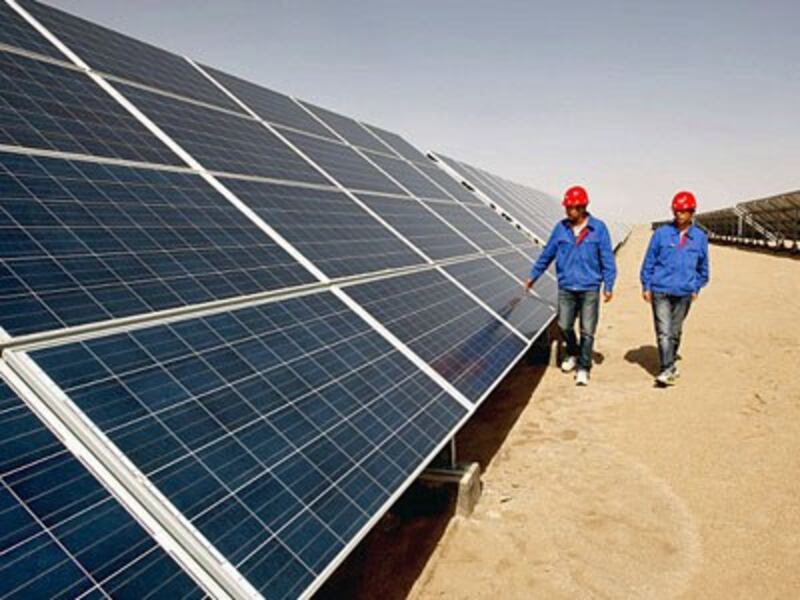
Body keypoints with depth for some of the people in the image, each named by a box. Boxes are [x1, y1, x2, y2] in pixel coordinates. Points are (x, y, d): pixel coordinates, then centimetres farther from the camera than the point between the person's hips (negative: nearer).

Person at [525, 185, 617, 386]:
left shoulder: (598, 228, -3)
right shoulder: (561, 228, 3)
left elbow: (607, 259, 0)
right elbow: (547, 253, 13)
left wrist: (608, 286, -4)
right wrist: (533, 276, 16)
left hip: (590, 289, -2)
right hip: (566, 288, 3)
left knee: (587, 331, 0)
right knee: (564, 325, 6)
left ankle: (583, 368, 11)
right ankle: (573, 354, 34)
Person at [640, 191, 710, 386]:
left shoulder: (700, 237, 6)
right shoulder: (661, 233, 0)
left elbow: (703, 267, 16)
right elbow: (649, 261, 4)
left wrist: (696, 288, 12)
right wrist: (646, 286, 1)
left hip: (684, 293, 2)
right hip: (660, 291, -2)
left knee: (675, 332, 12)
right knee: (663, 332, -9)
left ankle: (670, 364, 28)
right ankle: (667, 370, -8)